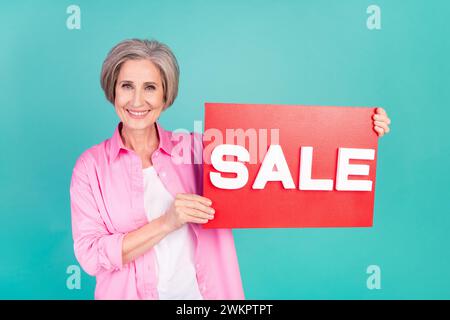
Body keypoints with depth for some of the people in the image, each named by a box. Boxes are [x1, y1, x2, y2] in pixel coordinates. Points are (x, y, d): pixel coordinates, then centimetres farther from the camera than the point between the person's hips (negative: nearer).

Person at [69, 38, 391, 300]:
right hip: (130, 293, 0)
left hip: (205, 293, 1)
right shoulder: (91, 165, -6)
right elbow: (90, 255, -11)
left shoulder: (197, 148, -5)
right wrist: (167, 223, -23)